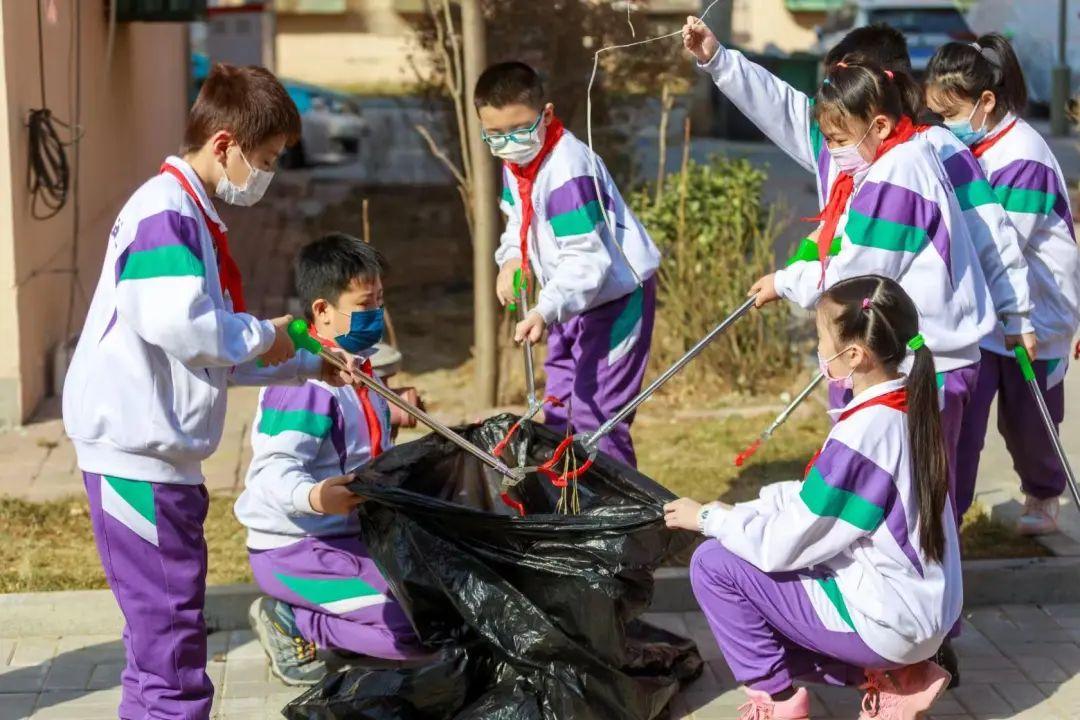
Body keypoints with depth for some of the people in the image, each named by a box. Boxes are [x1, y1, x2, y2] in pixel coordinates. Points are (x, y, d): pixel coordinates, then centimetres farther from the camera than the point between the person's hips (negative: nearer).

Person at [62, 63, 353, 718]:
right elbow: (173, 321, -31)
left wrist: (310, 367, 18)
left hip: (161, 457, 11)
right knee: (174, 664, -8)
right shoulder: (165, 212, -14)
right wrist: (262, 335, -14)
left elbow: (212, 355, 24)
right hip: (137, 455, -11)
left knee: (160, 649, 18)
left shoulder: (193, 217, 19)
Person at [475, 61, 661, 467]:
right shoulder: (516, 161, 0)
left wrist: (546, 311, -46)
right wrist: (511, 259, -6)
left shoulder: (568, 172, -29)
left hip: (614, 296, -10)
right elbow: (518, 219, 16)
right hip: (575, 297, 10)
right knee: (559, 413, 16)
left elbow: (586, 260, -34)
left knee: (595, 416, -12)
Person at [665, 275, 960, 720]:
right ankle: (890, 676, 14)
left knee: (715, 565, -5)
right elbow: (817, 498, 12)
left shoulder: (863, 432, -24)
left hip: (889, 621, -9)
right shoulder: (908, 410, 3)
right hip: (926, 613, 9)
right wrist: (740, 514, 6)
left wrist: (710, 518, -3)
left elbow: (785, 545, -18)